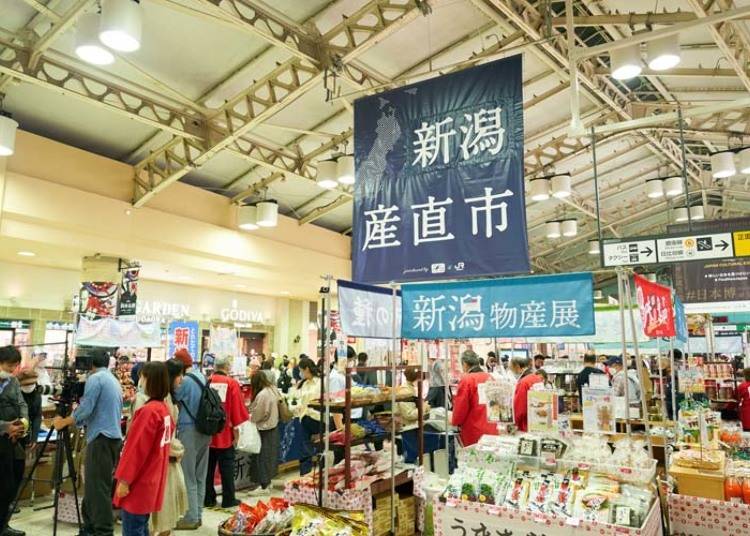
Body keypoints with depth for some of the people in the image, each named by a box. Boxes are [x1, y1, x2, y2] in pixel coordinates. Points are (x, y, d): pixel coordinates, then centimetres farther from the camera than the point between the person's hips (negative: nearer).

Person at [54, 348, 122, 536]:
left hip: (102, 438, -9)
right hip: (114, 438, 9)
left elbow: (85, 409, -13)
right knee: (95, 484, 14)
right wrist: (81, 422, 26)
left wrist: (63, 422, 1)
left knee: (98, 486, -5)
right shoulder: (115, 381, 19)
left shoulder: (95, 378, -7)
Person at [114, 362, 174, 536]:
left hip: (138, 484, -8)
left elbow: (136, 448, -20)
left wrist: (125, 479, -14)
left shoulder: (148, 410, -20)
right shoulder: (165, 409, 6)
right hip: (151, 480, 8)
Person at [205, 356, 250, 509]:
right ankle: (228, 499, 12)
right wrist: (236, 431, 0)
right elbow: (237, 409, -8)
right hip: (225, 434, -3)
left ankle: (208, 498, 19)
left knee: (208, 467, 13)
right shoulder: (232, 383, -8)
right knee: (227, 467, 7)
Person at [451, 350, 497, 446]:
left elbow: (460, 407, -9)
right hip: (493, 431, 6)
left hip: (475, 434, -6)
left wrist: (455, 422, 9)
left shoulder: (466, 380, -11)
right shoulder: (490, 378, 6)